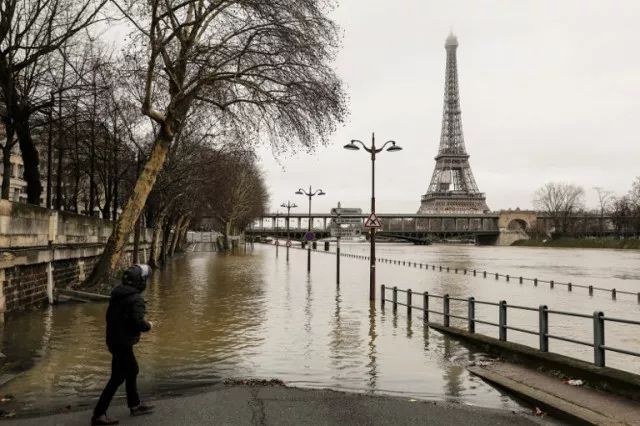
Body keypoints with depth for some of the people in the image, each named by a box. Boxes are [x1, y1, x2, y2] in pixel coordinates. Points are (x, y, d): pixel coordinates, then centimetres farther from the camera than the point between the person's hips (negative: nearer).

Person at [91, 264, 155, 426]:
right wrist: (148, 325, -8)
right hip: (123, 343, -9)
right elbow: (138, 322, -28)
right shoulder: (136, 299, -21)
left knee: (132, 370, 22)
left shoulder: (117, 294, 6)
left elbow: (109, 315, 15)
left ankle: (135, 405, 35)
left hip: (113, 339, 9)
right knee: (117, 378, 0)